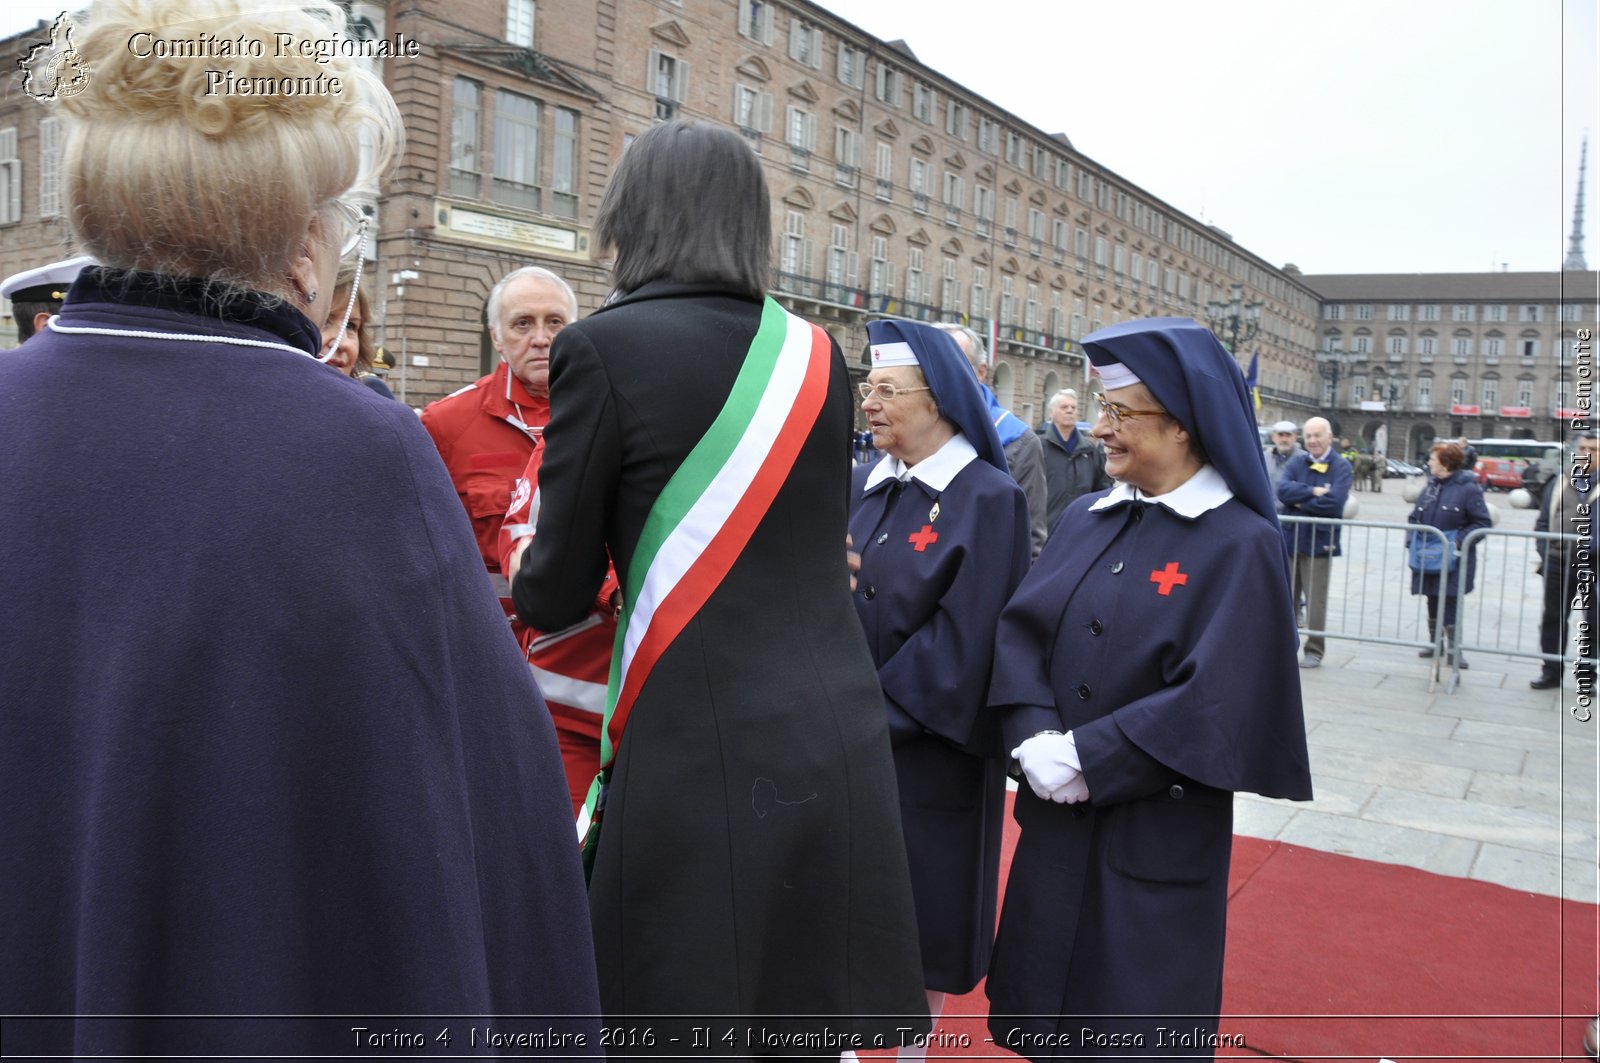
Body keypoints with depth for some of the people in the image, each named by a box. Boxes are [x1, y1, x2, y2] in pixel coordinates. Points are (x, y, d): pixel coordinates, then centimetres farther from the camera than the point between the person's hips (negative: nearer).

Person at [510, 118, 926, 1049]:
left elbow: (559, 597, -4)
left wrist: (526, 579, 20)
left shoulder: (603, 348, -8)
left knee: (686, 1013, 10)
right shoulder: (817, 355, 6)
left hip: (701, 750, -5)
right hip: (838, 737, 6)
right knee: (801, 1022, 19)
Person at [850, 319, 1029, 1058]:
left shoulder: (989, 499, -13)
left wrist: (881, 714, -17)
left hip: (930, 747, -5)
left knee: (922, 911, 10)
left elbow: (963, 638, -18)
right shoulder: (865, 488, 6)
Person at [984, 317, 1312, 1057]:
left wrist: (1085, 759, -20)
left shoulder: (1241, 544, -13)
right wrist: (1035, 735, -15)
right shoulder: (1085, 519, 5)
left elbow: (1213, 702, -20)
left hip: (1155, 840, -5)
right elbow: (1020, 628, 0)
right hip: (1058, 821, 6)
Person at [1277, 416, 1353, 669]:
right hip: (1290, 538, 4)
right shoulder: (1296, 462, 8)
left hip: (1320, 541, -4)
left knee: (1316, 600, 1)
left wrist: (1300, 502, -9)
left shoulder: (1341, 466, -3)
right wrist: (1313, 491, -17)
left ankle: (1314, 650, 11)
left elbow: (1334, 501, -18)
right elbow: (1282, 489, -8)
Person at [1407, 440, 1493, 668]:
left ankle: (1453, 647, 6)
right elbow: (1414, 517, 13)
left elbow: (1482, 522, -9)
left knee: (1449, 604, -4)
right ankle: (1436, 643, 27)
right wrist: (1412, 540, -2)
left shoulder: (1468, 488, -9)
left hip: (1453, 561, -6)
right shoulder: (1431, 485, 9)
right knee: (1432, 601, 14)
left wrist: (1459, 540, -19)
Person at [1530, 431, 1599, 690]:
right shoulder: (1558, 484, 8)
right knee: (1553, 619, 9)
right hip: (1558, 563, 3)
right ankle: (1551, 671, 19)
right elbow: (1543, 521, 10)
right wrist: (1544, 553, 0)